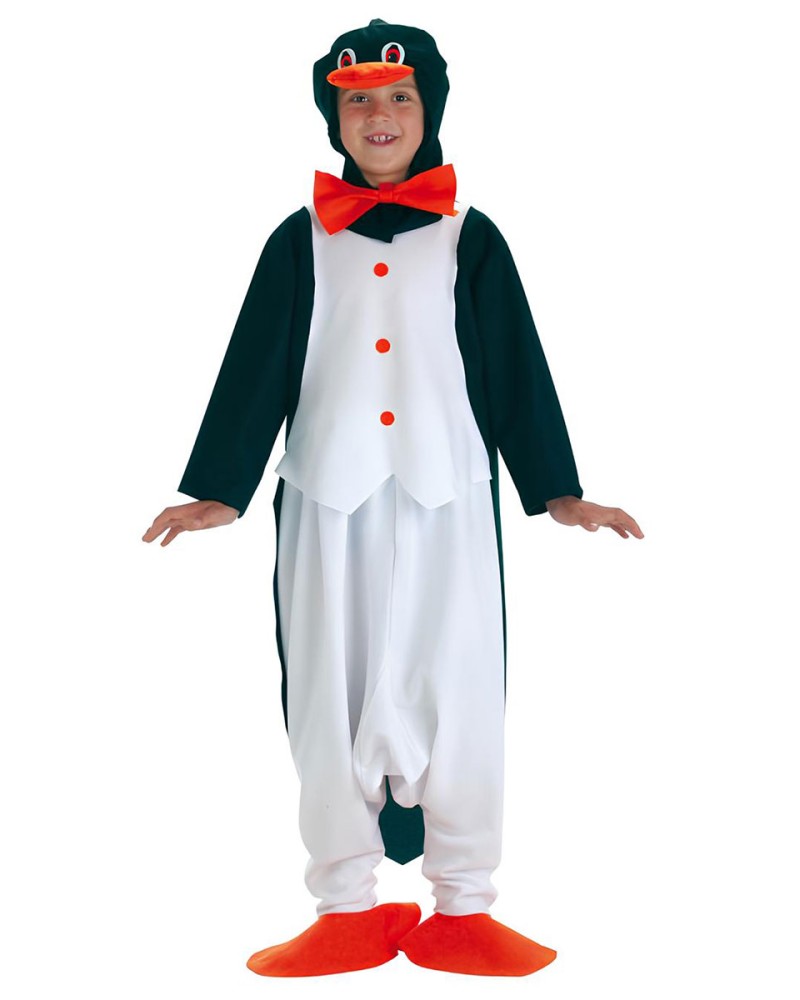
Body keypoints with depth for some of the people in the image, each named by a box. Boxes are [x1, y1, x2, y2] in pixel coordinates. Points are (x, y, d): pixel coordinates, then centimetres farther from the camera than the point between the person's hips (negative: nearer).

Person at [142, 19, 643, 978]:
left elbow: (516, 369, 8)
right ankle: (347, 909, 15)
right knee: (331, 698, 3)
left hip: (446, 499, -1)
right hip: (329, 501, 1)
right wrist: (216, 490, 1)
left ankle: (463, 909, 11)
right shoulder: (300, 241, 9)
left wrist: (557, 491, 5)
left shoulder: (470, 238, 8)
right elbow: (255, 369, 7)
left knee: (455, 690, -1)